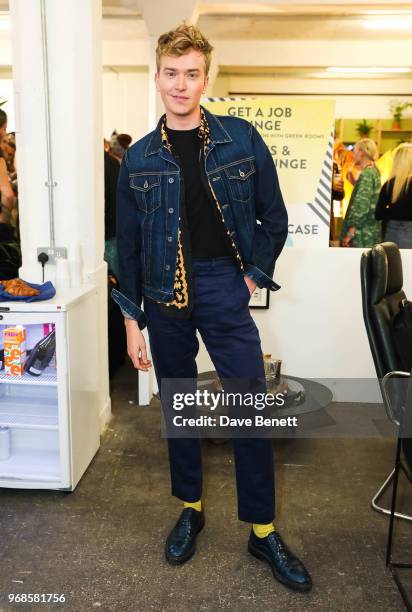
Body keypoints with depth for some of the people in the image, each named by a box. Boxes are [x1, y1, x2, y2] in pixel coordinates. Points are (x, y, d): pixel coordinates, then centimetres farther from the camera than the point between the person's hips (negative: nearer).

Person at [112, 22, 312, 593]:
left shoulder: (241, 139, 0)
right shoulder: (139, 158, 4)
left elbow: (274, 218, 7)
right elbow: (128, 245, 6)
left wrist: (254, 274, -1)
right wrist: (131, 320, 4)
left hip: (223, 288, -1)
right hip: (164, 293, 2)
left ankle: (263, 530, 18)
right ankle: (190, 507, 33)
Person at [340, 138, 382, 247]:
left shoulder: (366, 174, -15)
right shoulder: (374, 171, 13)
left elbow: (362, 204, -21)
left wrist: (350, 232, -20)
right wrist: (355, 182, 12)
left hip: (363, 231, -10)